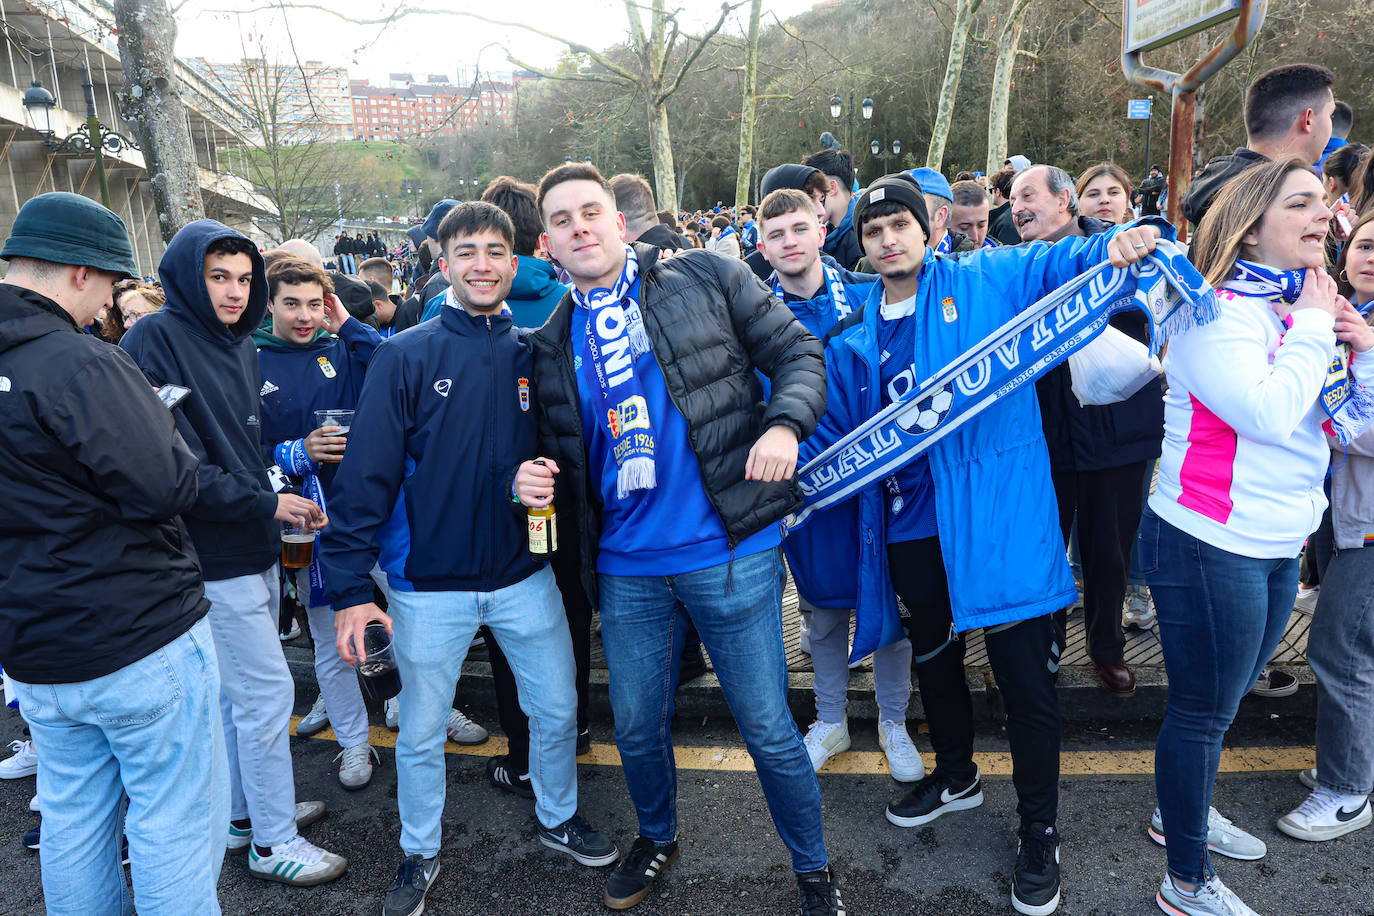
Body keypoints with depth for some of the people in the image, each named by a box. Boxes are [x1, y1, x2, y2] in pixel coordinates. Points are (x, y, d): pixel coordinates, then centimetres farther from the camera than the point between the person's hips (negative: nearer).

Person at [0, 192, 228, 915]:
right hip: (141, 643, -8)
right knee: (175, 826, 5)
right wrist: (174, 439, -3)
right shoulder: (80, 364, -20)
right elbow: (166, 490, -23)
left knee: (73, 822, 21)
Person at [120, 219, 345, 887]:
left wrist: (286, 494, 4)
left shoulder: (240, 344, 12)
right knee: (268, 690, -1)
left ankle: (244, 813, 35)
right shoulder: (153, 342, -14)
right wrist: (266, 503, -17)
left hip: (255, 549, 8)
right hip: (214, 557, -8)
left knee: (236, 691, 19)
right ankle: (274, 842, 15)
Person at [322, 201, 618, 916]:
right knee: (421, 732, 13)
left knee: (557, 709, 15)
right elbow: (367, 474, -11)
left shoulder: (534, 353, 2)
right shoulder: (406, 356, -8)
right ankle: (419, 855, 37)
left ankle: (557, 817, 42)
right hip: (429, 585, -2)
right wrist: (349, 587, -15)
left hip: (524, 574, 3)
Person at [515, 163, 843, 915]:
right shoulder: (551, 346, 9)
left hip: (731, 551, -3)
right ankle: (657, 837, 49)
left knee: (767, 729, 6)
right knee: (636, 728, 17)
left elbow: (798, 352, 1)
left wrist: (784, 425, -18)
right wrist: (533, 480, -3)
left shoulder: (707, 280, -1)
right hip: (626, 566, 4)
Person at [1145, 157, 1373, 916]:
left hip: (1280, 547, 8)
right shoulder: (1213, 312, -14)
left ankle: (1185, 812, 44)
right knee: (1202, 711, 3)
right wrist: (1313, 326, -15)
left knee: (1224, 697, 22)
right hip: (1210, 547, -8)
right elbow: (1268, 413, -27)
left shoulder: (1300, 308, 10)